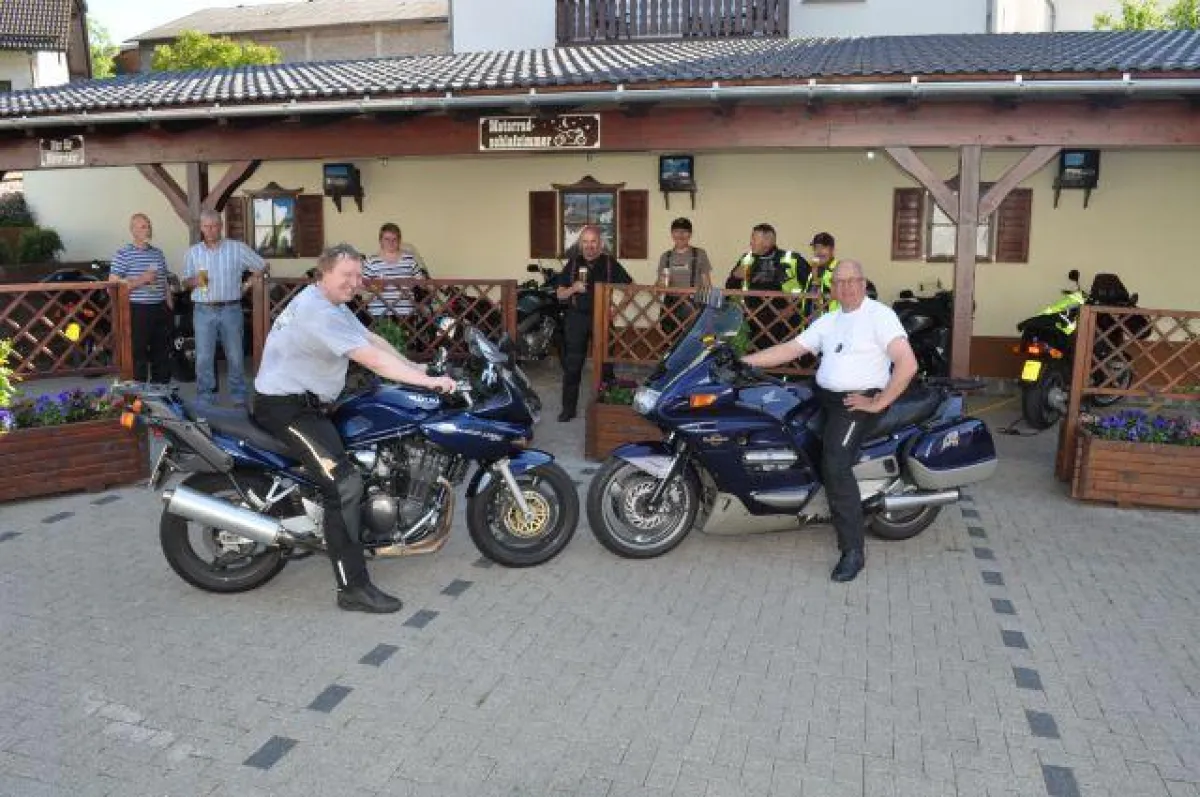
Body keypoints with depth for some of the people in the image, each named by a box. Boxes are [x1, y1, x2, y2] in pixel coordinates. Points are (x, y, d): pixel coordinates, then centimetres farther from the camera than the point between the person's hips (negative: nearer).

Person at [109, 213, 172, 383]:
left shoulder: (158, 253, 15)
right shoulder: (123, 254, -3)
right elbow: (113, 286, -8)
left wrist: (170, 308, 14)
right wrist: (140, 280, -16)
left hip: (160, 310, 6)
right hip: (138, 311, -6)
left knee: (163, 356, 10)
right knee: (138, 357, -1)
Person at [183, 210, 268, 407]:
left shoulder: (237, 248, 0)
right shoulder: (193, 252, 7)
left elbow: (262, 266, 7)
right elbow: (186, 281, 10)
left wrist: (247, 285, 3)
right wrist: (195, 281, -12)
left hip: (230, 310, -1)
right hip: (203, 311, 1)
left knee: (235, 357, 5)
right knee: (203, 358, 3)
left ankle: (239, 399, 16)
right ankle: (204, 401, 13)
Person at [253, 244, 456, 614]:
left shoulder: (329, 303, 13)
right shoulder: (319, 312, -22)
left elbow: (373, 339, 12)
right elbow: (372, 359, -28)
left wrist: (416, 369, 3)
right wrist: (427, 381, -27)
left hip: (305, 402, 11)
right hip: (285, 409, -11)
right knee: (345, 484, -20)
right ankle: (353, 588, -18)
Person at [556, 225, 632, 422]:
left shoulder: (610, 263, 2)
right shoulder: (573, 263, 8)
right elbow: (560, 294, 7)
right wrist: (573, 289, -13)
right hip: (577, 317, 1)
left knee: (605, 363, 5)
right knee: (572, 364, 1)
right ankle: (568, 408, 7)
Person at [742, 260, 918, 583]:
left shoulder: (879, 314, -6)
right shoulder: (828, 321, 16)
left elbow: (908, 364, -16)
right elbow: (789, 349, 14)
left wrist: (877, 403, -17)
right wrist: (742, 361, 4)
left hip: (857, 400, -9)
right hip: (822, 396, 9)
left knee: (834, 466, -23)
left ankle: (853, 551, -17)